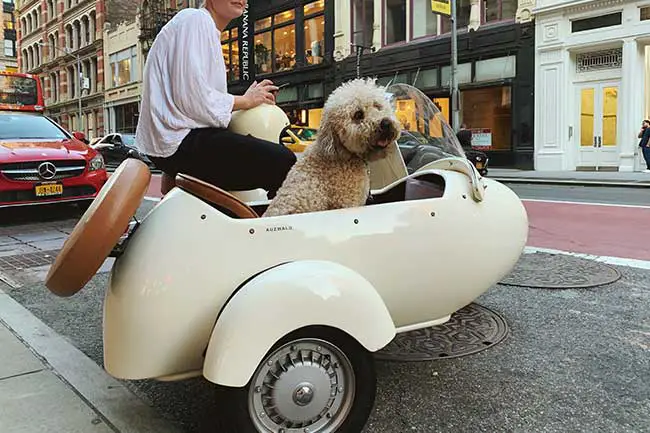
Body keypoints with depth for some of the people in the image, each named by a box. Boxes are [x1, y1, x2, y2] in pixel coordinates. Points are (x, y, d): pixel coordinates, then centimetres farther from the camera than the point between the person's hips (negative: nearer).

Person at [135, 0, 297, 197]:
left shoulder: (207, 26, 23)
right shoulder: (195, 19, -6)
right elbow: (191, 97, -18)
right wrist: (246, 101, -6)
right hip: (180, 141, -10)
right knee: (283, 162, -19)